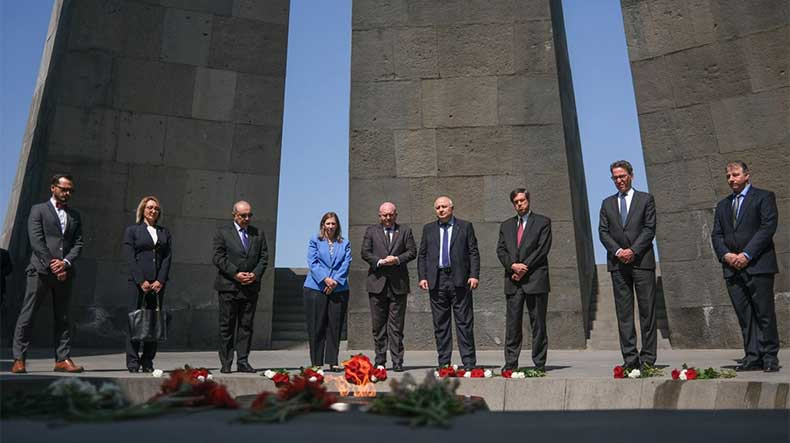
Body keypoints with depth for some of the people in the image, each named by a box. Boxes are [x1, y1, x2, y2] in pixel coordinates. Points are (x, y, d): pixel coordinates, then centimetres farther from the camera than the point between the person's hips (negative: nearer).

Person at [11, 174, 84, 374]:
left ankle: (63, 359, 8)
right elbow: (36, 241, -5)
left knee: (63, 317, 5)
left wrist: (65, 262, -9)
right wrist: (51, 265, -11)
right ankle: (18, 359, 5)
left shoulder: (75, 216, 17)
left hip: (64, 273, 4)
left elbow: (78, 244, 8)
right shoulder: (39, 210, 6)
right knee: (27, 315, -2)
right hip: (40, 271, -4)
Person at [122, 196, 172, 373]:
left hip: (158, 283, 3)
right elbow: (129, 257, -2)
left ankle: (148, 361, 8)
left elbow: (168, 257, 8)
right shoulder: (132, 230, 7)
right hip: (137, 282, -3)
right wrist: (141, 281, -11)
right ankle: (132, 361, 4)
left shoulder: (164, 233, 16)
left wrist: (160, 280, -5)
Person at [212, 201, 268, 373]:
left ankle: (243, 362, 11)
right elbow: (218, 257, -5)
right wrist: (235, 274, -13)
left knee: (246, 326, 5)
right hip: (228, 286, -3)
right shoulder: (223, 232, 3)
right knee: (227, 326, 2)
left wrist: (255, 274, -7)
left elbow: (264, 257, 9)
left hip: (251, 286, 3)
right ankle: (226, 363, 10)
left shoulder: (258, 234, 12)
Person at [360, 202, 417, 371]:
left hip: (398, 283, -1)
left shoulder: (405, 231, 10)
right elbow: (365, 253, 2)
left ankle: (397, 362, 6)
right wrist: (380, 261, -13)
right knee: (378, 324, 6)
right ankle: (380, 361, 15)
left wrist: (397, 259, -13)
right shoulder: (371, 231, 10)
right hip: (377, 282, 1)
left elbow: (412, 251, 3)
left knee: (396, 325, 1)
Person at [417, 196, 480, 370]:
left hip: (459, 279, -2)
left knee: (464, 322, -1)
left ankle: (469, 362, 6)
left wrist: (474, 275, -8)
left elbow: (474, 252, 3)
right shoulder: (428, 229, 14)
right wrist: (422, 277, 0)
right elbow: (422, 255, 12)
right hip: (436, 281, 2)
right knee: (440, 323, 6)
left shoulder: (465, 226, 7)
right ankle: (443, 363, 14)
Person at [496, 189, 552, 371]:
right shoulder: (506, 225, 18)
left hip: (535, 279, -3)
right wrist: (513, 265, -9)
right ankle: (510, 362, 7)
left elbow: (543, 249, -4)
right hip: (513, 281, 3)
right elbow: (500, 250, 9)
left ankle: (539, 363, 8)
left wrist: (524, 268, -10)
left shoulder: (543, 222, 6)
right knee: (512, 323, 1)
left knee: (538, 324, 1)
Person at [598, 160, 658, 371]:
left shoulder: (645, 199, 7)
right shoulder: (607, 203, 15)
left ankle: (648, 357, 6)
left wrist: (633, 251, -12)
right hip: (618, 263, 3)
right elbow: (603, 232, 7)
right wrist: (618, 251, -8)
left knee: (647, 311, -1)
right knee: (624, 312, 2)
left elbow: (649, 229, -1)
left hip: (642, 261, -2)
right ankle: (630, 357, 6)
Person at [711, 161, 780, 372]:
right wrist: (726, 255, -5)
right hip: (732, 268, 5)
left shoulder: (764, 197, 4)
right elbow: (716, 235, 14)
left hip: (758, 265, -5)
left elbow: (768, 227, -8)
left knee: (764, 313, -2)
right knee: (744, 315, 5)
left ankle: (770, 357, 8)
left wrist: (747, 254, -14)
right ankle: (752, 357, 9)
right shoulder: (723, 205, 20)